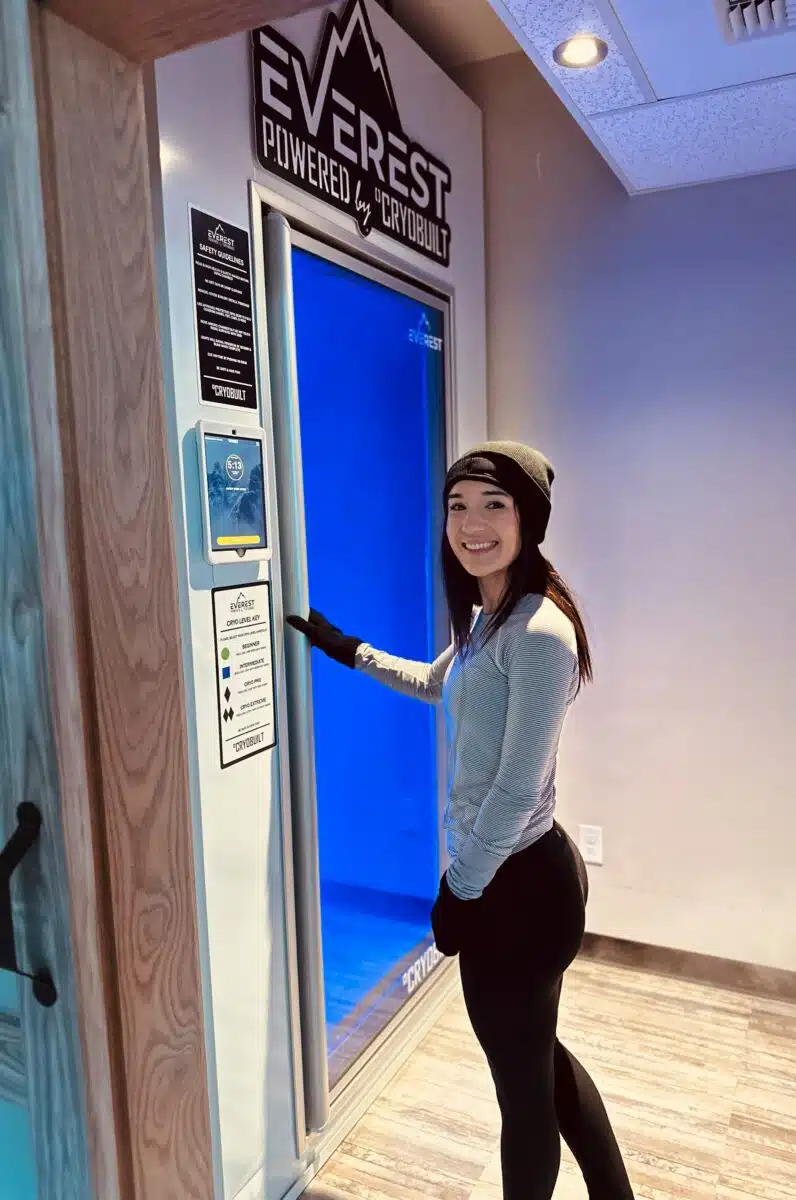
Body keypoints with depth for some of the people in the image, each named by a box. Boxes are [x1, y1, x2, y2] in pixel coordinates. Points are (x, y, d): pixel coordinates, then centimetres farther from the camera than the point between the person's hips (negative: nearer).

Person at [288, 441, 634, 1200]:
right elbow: (439, 685, 26)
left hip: (514, 883, -10)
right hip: (507, 874, 10)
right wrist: (346, 650, 26)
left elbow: (517, 789, -22)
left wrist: (461, 888, -13)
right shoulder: (485, 621, 6)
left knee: (522, 1085, 13)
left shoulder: (539, 633, -23)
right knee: (540, 1059, 26)